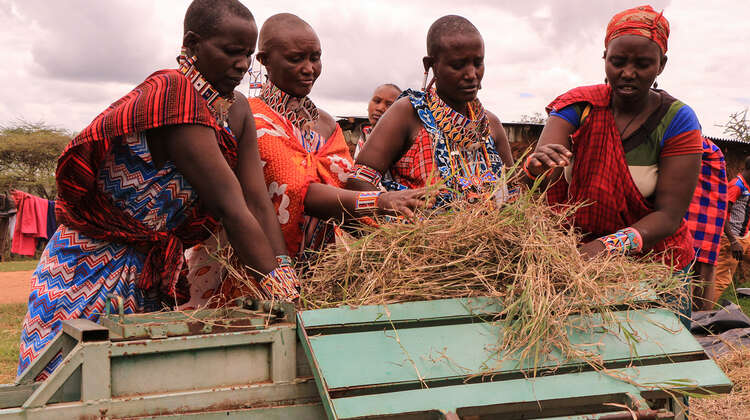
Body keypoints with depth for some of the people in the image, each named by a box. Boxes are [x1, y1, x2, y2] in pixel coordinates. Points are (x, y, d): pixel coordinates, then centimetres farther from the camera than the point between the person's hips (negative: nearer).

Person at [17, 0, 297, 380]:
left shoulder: (237, 111, 2)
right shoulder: (172, 96, -24)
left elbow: (258, 204, -6)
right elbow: (231, 208, -28)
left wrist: (289, 288, -16)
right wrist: (277, 291, -27)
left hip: (155, 273, 8)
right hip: (91, 273, -7)